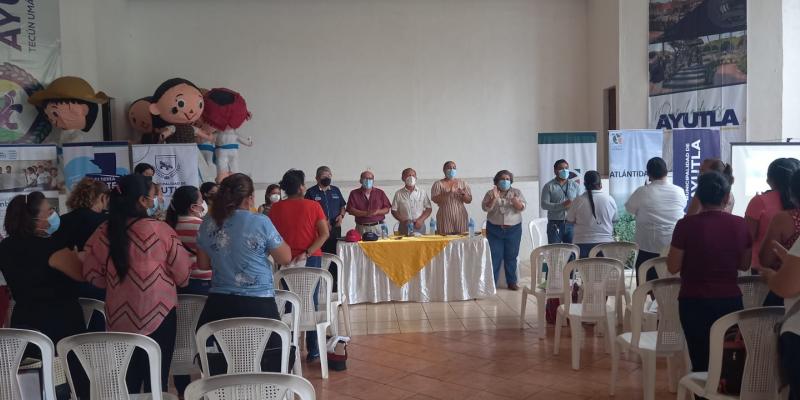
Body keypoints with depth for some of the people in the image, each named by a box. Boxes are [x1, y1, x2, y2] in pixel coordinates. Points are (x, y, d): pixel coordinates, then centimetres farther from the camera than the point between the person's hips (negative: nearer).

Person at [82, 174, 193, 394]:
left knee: (126, 383, 16)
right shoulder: (159, 230, -15)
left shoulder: (103, 232, -5)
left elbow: (93, 275, 3)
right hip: (157, 316, -3)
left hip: (119, 318, 4)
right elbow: (183, 275, -9)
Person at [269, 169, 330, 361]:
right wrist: (307, 253, -15)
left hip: (286, 261, 1)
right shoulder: (313, 206, -5)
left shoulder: (276, 208, -2)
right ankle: (313, 351, 12)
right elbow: (324, 233, -13)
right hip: (311, 260, -1)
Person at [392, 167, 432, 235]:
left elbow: (429, 208, 7)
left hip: (419, 226, 1)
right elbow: (394, 210, 5)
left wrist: (421, 220, -8)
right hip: (404, 227, -1)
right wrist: (403, 220, -10)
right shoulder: (398, 194, 3)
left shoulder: (422, 192, 5)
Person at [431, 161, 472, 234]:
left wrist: (463, 194, -12)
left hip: (460, 217, 2)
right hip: (445, 217, -2)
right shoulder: (438, 184, 4)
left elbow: (469, 200, 9)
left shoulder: (462, 183, 12)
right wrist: (448, 194, -22)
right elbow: (434, 199, -9)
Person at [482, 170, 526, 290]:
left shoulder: (516, 192, 5)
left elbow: (522, 207, -4)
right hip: (494, 229, -1)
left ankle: (512, 282, 13)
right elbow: (485, 208, -7)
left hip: (513, 229, 1)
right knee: (495, 256, -2)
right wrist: (494, 198, -21)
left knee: (511, 256, 4)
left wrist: (515, 201, -23)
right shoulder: (491, 193, 3)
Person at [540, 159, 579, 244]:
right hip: (555, 224, -2)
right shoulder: (549, 186, 2)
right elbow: (544, 205, -8)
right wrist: (562, 205, -19)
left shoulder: (575, 185, 12)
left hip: (571, 224, 3)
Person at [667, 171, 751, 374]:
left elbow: (673, 267, -8)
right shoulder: (740, 225, -4)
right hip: (731, 301, 3)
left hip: (695, 303, -3)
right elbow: (745, 265, 8)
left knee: (701, 361, 8)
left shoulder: (687, 225, -14)